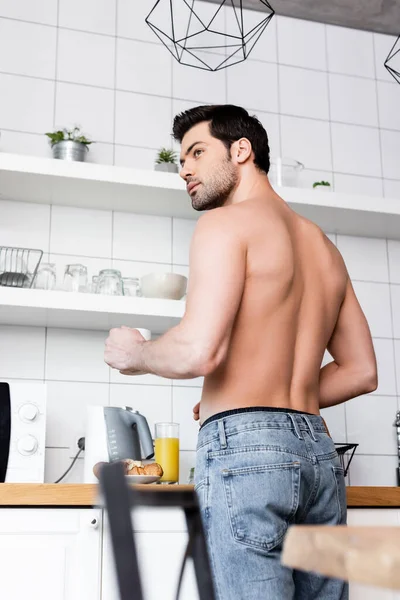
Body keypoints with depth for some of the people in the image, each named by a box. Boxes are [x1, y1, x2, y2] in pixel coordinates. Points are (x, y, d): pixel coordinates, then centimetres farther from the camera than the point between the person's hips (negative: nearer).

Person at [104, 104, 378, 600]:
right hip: (319, 453, 8)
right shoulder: (324, 246, 20)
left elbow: (199, 350, -17)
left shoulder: (226, 223, -3)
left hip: (244, 447, -8)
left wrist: (133, 354, 2)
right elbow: (361, 372, 20)